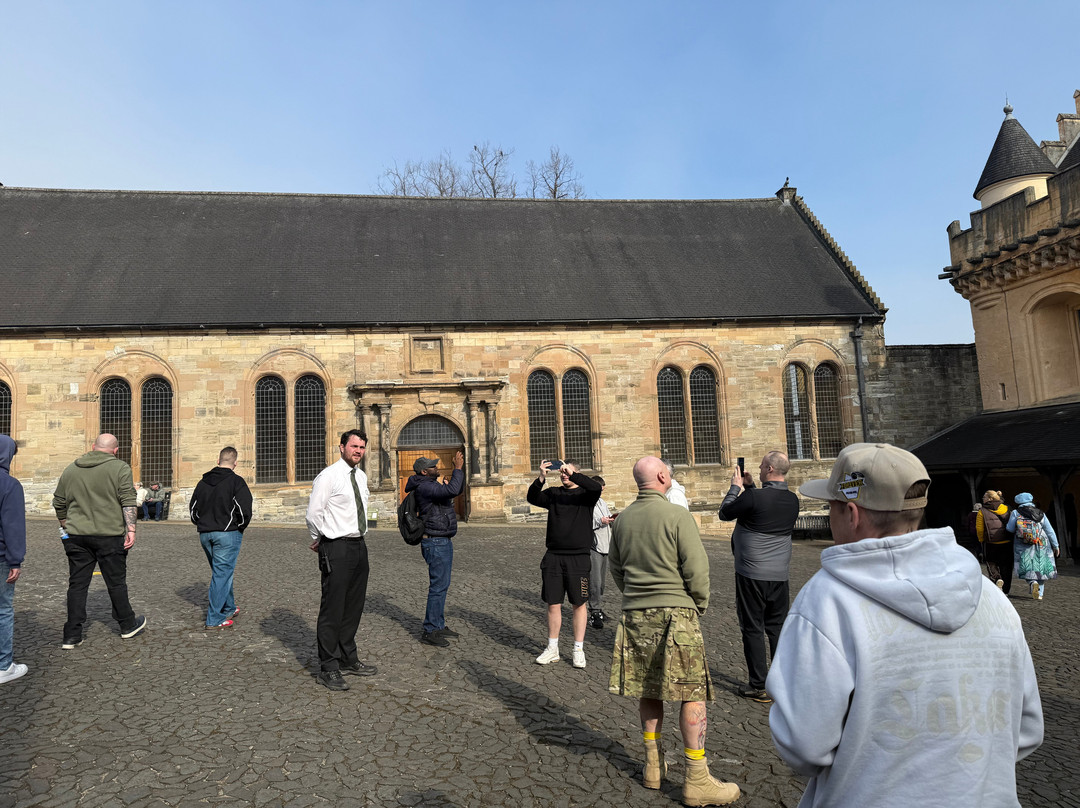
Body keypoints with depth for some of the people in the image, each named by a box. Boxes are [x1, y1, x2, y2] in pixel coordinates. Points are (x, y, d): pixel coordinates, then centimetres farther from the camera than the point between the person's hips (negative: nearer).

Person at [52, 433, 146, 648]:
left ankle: (72, 635, 10)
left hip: (76, 536, 4)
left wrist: (66, 526, 31)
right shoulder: (120, 468, -4)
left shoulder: (70, 469, 11)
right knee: (116, 582, 7)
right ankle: (128, 625, 22)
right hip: (109, 535, -4)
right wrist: (131, 529, -12)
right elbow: (128, 501, -13)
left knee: (77, 584, 9)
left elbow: (58, 504, 18)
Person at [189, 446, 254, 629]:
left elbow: (192, 508, 17)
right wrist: (240, 526, 0)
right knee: (222, 573, -2)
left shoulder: (203, 482, 11)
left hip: (205, 534, 6)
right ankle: (214, 619, -1)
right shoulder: (236, 481, -10)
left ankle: (229, 608, 31)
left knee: (222, 571, 19)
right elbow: (244, 510, -17)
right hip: (227, 533, -6)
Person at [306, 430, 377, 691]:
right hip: (337, 548, -8)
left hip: (359, 545, 8)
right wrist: (319, 541, 1)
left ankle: (348, 659, 29)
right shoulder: (328, 476, -12)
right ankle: (328, 669, 9)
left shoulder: (362, 476, 12)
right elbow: (313, 514, -12)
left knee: (354, 607, 15)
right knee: (332, 609, -2)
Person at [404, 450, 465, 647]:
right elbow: (451, 490, -32)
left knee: (442, 585, 15)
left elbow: (458, 490, 23)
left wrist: (460, 469, 10)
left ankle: (439, 625, 23)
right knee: (438, 586, -8)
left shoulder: (433, 485, 15)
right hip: (436, 543, -11)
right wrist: (457, 469, -21)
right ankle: (429, 631, -2)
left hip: (443, 542, 11)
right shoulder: (425, 487, -17)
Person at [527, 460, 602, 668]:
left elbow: (596, 488, -18)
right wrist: (541, 478, -20)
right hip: (553, 556, 2)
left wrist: (573, 474, -23)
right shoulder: (553, 494, 11)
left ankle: (578, 649, 15)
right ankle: (552, 649, 19)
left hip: (578, 557, -2)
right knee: (553, 604, 7)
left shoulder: (585, 493, 4)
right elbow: (532, 498, -5)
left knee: (579, 604, 4)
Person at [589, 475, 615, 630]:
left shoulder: (602, 502, 18)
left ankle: (599, 609, 22)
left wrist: (612, 519, 3)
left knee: (602, 581, 13)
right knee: (594, 581, -11)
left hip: (604, 546, 8)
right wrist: (600, 521, -21)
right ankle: (595, 612, -5)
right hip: (592, 546, -8)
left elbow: (608, 518, 26)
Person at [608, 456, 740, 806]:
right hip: (675, 613, -6)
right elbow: (696, 568, -13)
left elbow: (615, 567, 14)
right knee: (692, 694, 2)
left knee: (648, 690, 15)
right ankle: (697, 780, 7)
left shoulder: (623, 519, 6)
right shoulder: (676, 515, -13)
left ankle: (653, 765, 25)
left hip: (636, 615, 6)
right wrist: (699, 605, 3)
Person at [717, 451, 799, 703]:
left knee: (753, 629, 4)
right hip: (779, 575, 6)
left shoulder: (754, 497, -20)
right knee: (777, 628, 14)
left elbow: (724, 513, -5)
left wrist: (736, 487, 7)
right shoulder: (792, 500, 2)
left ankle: (759, 687, 9)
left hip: (752, 574, -6)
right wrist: (749, 487, 18)